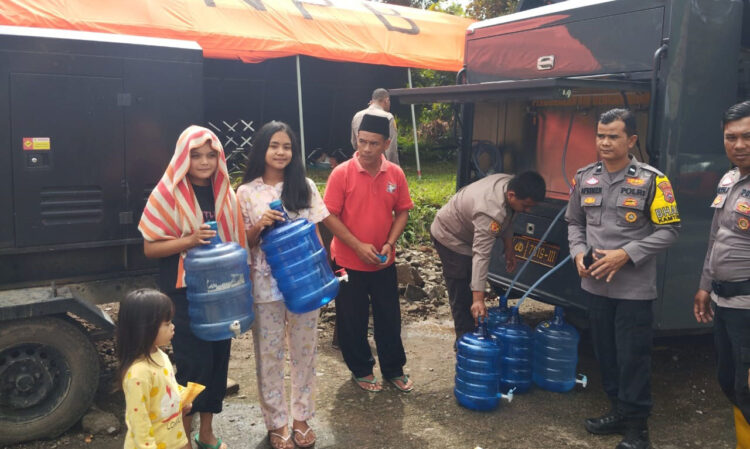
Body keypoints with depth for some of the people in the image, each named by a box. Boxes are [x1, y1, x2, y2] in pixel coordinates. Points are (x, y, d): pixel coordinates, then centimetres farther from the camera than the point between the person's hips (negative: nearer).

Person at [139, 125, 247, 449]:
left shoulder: (225, 193, 5)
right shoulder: (167, 194, -9)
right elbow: (150, 248, -10)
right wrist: (189, 240, -25)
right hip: (184, 293, -5)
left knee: (218, 359, 11)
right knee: (195, 363, -3)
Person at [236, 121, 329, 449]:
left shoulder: (305, 187, 3)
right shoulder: (247, 192, -2)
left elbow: (316, 234, 6)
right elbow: (244, 243, 3)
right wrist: (259, 225, -17)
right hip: (266, 282, -1)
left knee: (304, 351, 11)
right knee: (270, 354, 8)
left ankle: (301, 417, 29)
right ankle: (277, 422, 25)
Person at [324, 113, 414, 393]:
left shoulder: (395, 174, -4)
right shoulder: (342, 173, -14)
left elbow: (402, 211, 4)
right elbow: (330, 216, -13)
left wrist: (389, 244, -9)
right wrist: (358, 246, -18)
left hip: (383, 263, 3)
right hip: (349, 262, -3)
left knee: (389, 318, 14)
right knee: (352, 321, 10)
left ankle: (394, 369, 33)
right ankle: (360, 370, 30)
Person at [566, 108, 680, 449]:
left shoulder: (651, 180, -9)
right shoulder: (585, 178, 5)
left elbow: (669, 229, -8)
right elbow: (574, 222, 15)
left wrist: (626, 254, -17)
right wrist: (578, 252, -4)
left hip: (634, 288, -5)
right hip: (596, 284, 5)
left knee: (633, 356, 3)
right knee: (605, 352, 15)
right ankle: (619, 410, 34)